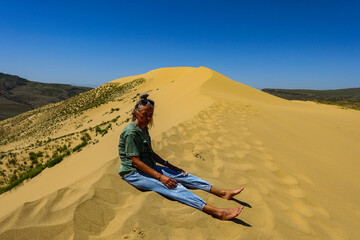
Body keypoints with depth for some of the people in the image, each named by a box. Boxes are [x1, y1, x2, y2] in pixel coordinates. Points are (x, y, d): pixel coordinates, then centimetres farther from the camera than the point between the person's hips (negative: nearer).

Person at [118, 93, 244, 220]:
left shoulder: (144, 129, 9)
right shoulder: (131, 132, -19)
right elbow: (136, 162, -21)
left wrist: (169, 165, 8)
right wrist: (160, 177, -23)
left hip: (148, 167, 9)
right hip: (133, 174, -9)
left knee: (182, 175, -5)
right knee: (173, 187, -25)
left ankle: (223, 193, -5)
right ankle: (218, 212, -34)